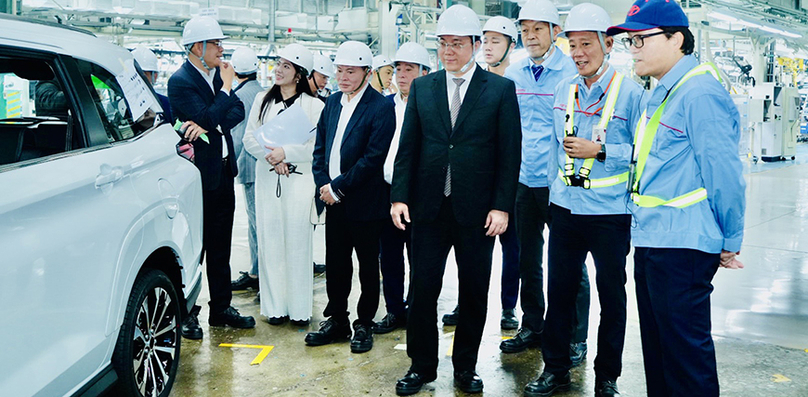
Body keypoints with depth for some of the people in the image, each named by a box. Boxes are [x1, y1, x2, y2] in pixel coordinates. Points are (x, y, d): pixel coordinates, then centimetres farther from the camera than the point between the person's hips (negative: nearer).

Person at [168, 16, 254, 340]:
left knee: (220, 244, 14)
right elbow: (209, 118, -23)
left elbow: (238, 112, -2)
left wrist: (208, 125, -18)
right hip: (199, 174, -7)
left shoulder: (217, 74, 10)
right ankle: (187, 314, 12)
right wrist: (226, 86, -14)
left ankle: (221, 307, 24)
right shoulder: (181, 81, -13)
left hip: (223, 170, 7)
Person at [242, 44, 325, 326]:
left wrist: (285, 153, -13)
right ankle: (275, 307, 10)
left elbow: (318, 144, -6)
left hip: (299, 178, -3)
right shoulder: (262, 100, 13)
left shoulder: (313, 105, 1)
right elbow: (249, 138, 8)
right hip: (267, 178, 3)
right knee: (270, 240, 3)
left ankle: (299, 309, 5)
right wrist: (272, 157, -8)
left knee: (298, 241, -3)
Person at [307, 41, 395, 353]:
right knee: (335, 263, 13)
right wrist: (322, 184, -2)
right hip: (334, 199, 6)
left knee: (367, 265, 8)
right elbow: (320, 146, 12)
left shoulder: (381, 107, -12)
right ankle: (336, 320, 27)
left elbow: (374, 157, -18)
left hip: (364, 202, -6)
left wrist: (338, 187, -16)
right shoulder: (333, 102, 10)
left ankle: (364, 324, 21)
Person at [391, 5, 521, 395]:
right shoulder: (421, 87, 7)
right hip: (429, 207, 2)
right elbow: (407, 148, 7)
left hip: (476, 212, -2)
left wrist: (502, 206, -9)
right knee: (422, 290, 5)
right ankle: (422, 366, 22)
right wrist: (399, 196, -2)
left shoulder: (501, 89, 0)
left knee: (473, 293, 9)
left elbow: (509, 154, -3)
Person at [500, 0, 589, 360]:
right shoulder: (512, 75, 6)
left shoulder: (572, 72, -8)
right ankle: (532, 327, 29)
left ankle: (575, 338, 16)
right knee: (527, 260, 15)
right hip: (523, 181, 5)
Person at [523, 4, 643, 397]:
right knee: (559, 289, 10)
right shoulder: (563, 89, 6)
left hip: (610, 212, -4)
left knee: (611, 295, 8)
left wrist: (599, 151, -18)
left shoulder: (629, 92, -9)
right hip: (565, 207, 4)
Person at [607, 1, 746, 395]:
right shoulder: (656, 95, 14)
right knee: (656, 344, 19)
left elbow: (723, 171, -17)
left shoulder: (699, 92, -16)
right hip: (650, 242, 10)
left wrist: (730, 241, -11)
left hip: (683, 245, -10)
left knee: (686, 349, 0)